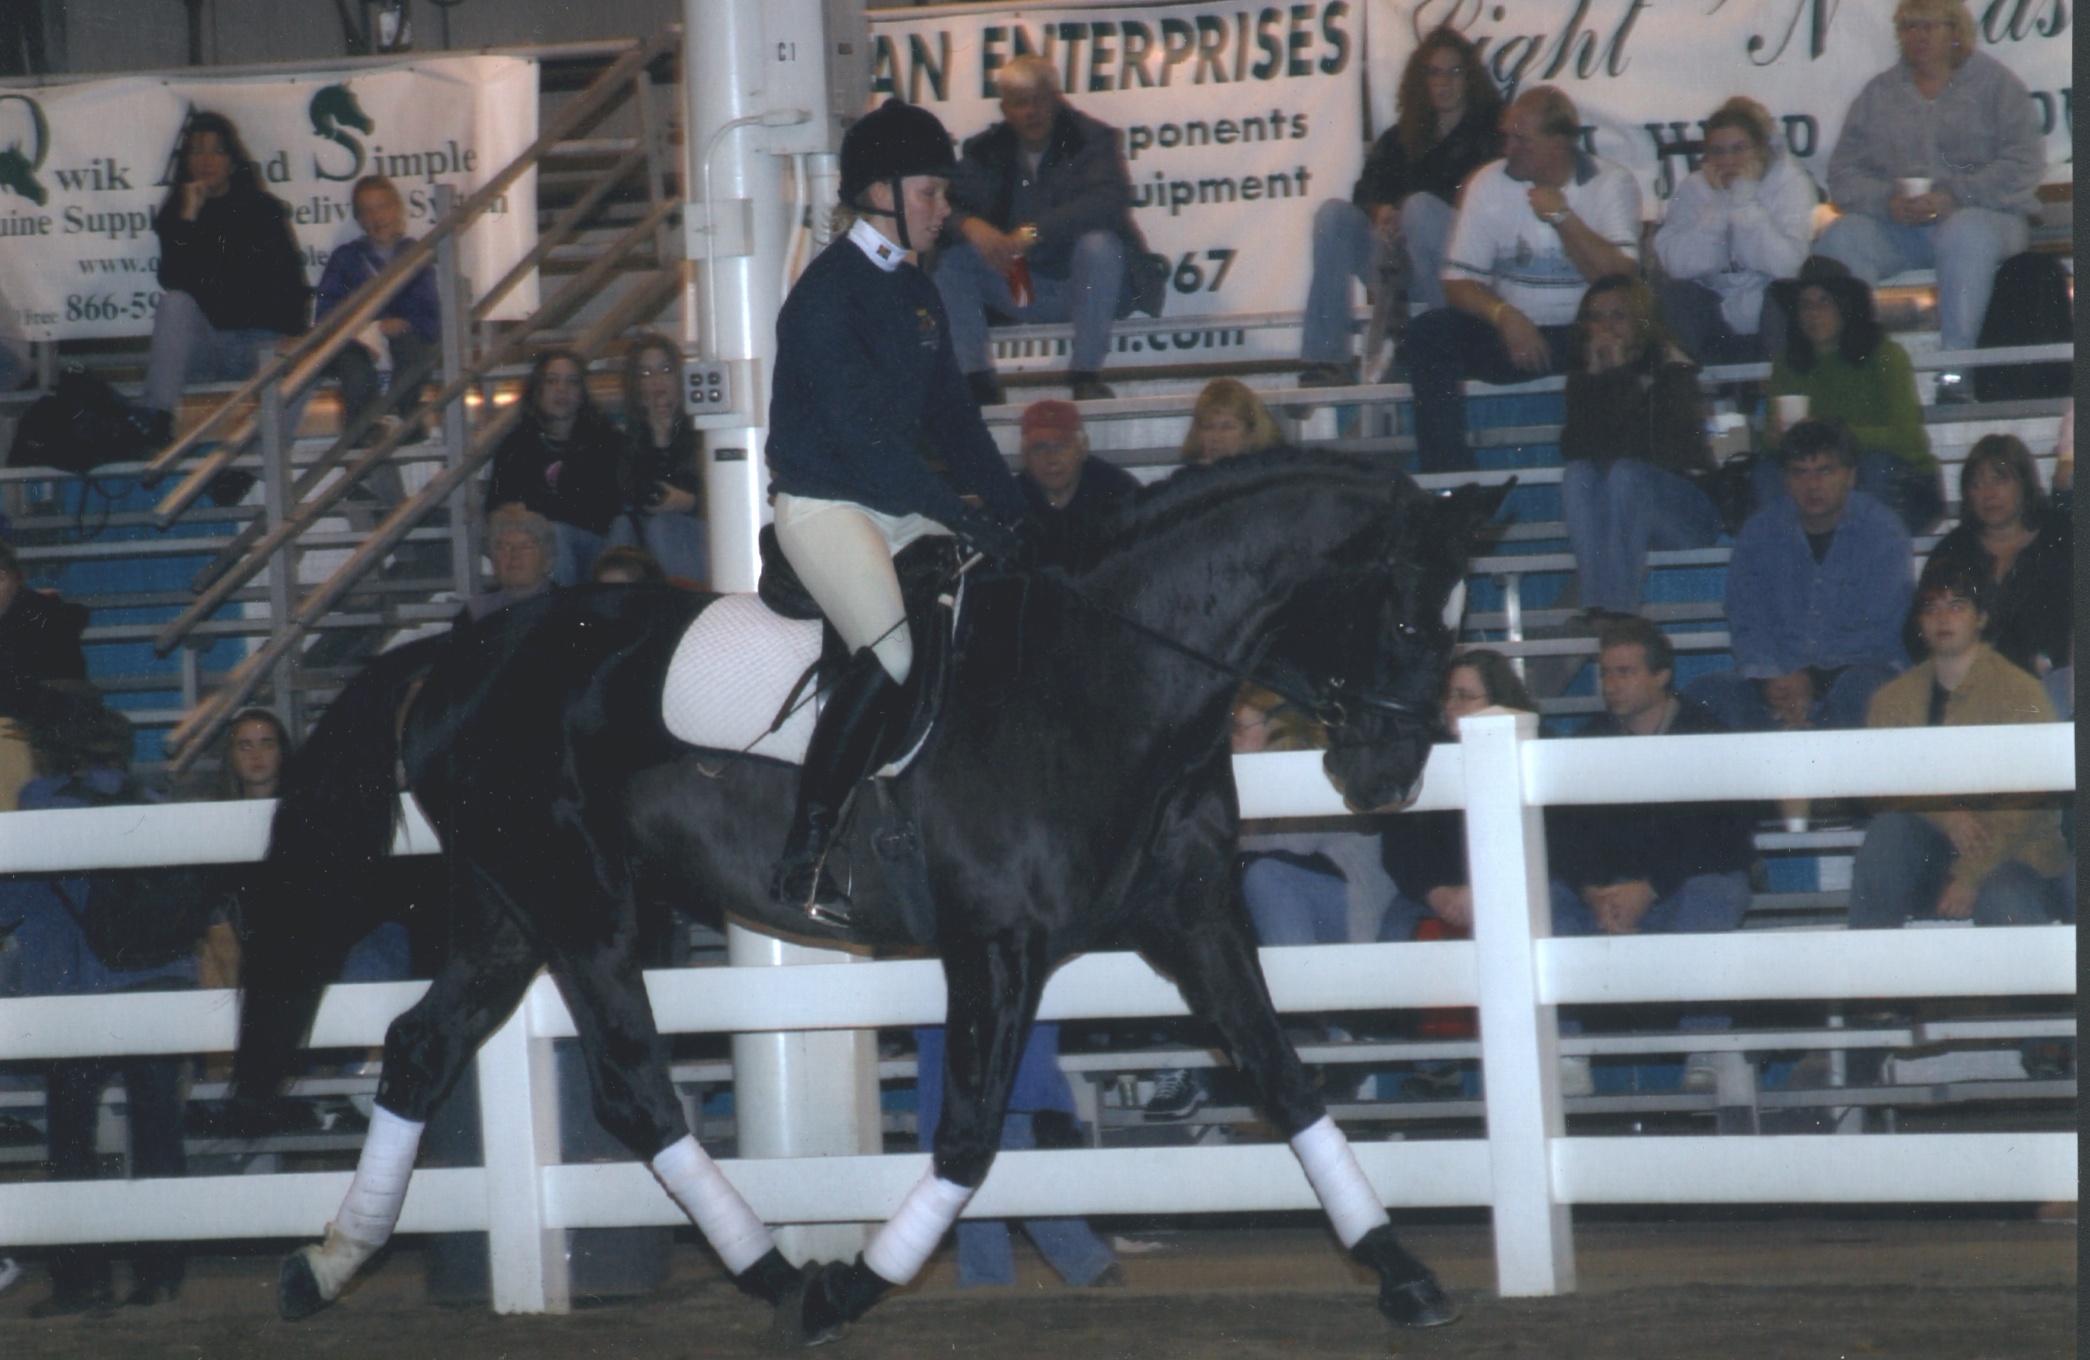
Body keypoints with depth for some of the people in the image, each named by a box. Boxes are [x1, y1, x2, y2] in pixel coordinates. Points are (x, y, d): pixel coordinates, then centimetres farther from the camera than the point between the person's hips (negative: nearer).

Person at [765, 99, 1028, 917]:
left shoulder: (915, 294, 12)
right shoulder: (826, 294, -16)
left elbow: (952, 417, 16)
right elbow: (861, 433, -23)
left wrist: (1012, 511, 5)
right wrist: (964, 517, -25)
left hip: (899, 505, 9)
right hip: (824, 503, -9)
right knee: (894, 656, -26)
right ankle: (802, 861, -22)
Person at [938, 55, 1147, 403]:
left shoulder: (1090, 140, -6)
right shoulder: (987, 151, 5)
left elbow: (1109, 201, -25)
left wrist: (1032, 233, -35)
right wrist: (970, 225, -31)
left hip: (1083, 285, -3)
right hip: (1019, 289, 3)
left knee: (1098, 242, -34)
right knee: (950, 254, -16)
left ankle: (1086, 375, -27)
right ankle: (977, 381, -22)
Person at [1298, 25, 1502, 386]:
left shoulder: (1491, 128, 8)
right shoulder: (1401, 138, 20)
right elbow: (1368, 190, 6)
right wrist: (1380, 211, -19)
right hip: (1399, 263, 4)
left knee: (1421, 206, -31)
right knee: (1334, 214, -17)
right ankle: (1325, 357, -25)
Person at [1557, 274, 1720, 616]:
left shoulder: (1671, 368, -3)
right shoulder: (1584, 375, 7)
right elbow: (1572, 448, -6)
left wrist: (1619, 378, -12)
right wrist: (1594, 381, -13)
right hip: (1612, 519, 3)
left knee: (1625, 474, -31)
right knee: (1578, 474, -25)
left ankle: (1620, 611, -41)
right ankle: (1595, 608, -40)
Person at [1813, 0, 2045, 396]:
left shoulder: (1994, 82, 5)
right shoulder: (1879, 92, 15)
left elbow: (2023, 166, -6)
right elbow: (1844, 172, 7)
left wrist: (1954, 197, -19)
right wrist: (1886, 201, -14)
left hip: (1984, 214, -3)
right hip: (1898, 226, 3)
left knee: (1964, 232, -38)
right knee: (1842, 237, -25)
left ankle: (1956, 369, -39)